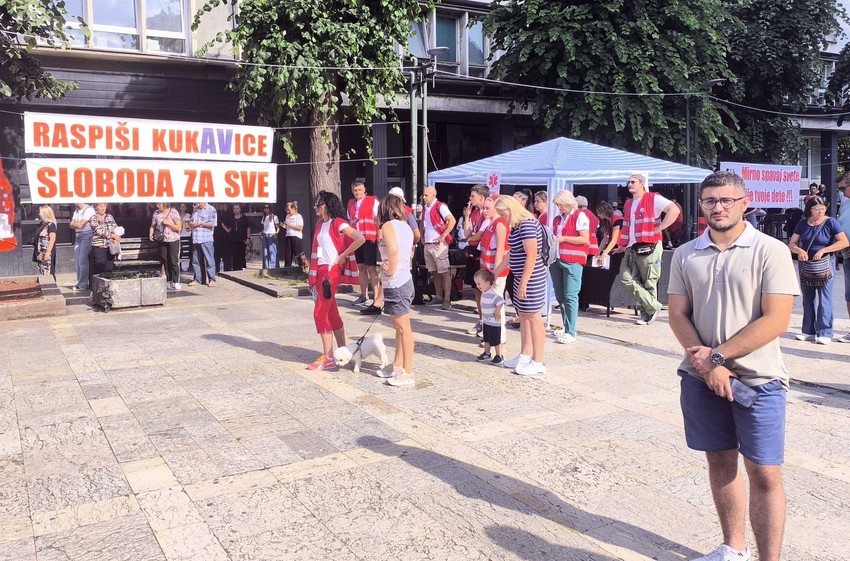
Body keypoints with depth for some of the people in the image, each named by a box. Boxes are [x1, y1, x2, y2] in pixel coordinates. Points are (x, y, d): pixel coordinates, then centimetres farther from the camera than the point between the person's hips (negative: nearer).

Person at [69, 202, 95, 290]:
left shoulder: (89, 210, -9)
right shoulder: (76, 210, 18)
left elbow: (81, 225, -15)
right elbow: (71, 225, 13)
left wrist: (75, 223, 3)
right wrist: (77, 224, -7)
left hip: (86, 236, -9)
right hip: (77, 236, 9)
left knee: (82, 261, -9)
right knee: (77, 261, 7)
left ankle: (83, 285, -4)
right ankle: (80, 282, 14)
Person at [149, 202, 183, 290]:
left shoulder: (173, 212, -5)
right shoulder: (156, 213, 5)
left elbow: (179, 228, -7)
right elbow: (153, 226, 10)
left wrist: (168, 223, -16)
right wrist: (151, 234, -8)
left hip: (173, 240, -4)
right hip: (162, 240, 4)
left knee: (174, 261, -4)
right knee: (164, 261, 5)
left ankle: (176, 282, 1)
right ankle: (168, 282, 12)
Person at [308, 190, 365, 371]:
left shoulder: (338, 223, -10)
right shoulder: (320, 224, 13)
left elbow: (360, 239, -20)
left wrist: (343, 256, -14)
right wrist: (313, 274, 11)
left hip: (332, 271, -8)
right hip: (321, 271, 8)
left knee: (320, 313, -9)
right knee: (331, 313, 11)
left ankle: (328, 358, -3)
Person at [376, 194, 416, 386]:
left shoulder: (388, 225, -10)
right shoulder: (406, 227, 14)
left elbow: (393, 250, -26)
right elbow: (407, 253, 8)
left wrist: (391, 271, -15)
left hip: (395, 282, -9)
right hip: (404, 279, 9)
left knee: (403, 327, -4)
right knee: (399, 326, 17)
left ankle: (408, 372, 2)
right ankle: (398, 365, 27)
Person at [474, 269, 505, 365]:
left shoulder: (494, 294, -27)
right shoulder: (484, 293, 4)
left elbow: (501, 302, -39)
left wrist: (497, 312, -28)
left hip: (495, 323, -9)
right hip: (486, 321, 9)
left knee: (496, 341, 4)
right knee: (486, 339, 21)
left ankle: (499, 356, 18)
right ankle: (487, 354, 37)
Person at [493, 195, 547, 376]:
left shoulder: (528, 224, -18)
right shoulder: (517, 226, 11)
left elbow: (531, 256, -22)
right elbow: (511, 253, 20)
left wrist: (523, 283, -21)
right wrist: (495, 273, 23)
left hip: (531, 277, -10)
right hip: (522, 276, 10)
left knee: (533, 317, -4)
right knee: (523, 315, 15)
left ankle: (538, 363, 4)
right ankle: (525, 355, 26)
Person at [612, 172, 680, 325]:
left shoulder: (653, 199, -7)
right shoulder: (628, 204, 18)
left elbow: (674, 210, -18)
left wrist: (659, 228, -17)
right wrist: (622, 245, 21)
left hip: (649, 248, -8)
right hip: (632, 249, 8)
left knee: (649, 283, -1)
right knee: (626, 278, 0)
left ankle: (647, 314, 11)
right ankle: (653, 307, 7)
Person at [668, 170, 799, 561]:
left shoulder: (771, 251, -7)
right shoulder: (686, 255, 4)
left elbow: (776, 320, -13)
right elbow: (678, 315, 2)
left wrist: (718, 355, -15)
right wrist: (706, 364, -12)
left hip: (758, 379, -3)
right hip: (702, 378, 4)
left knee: (765, 474, 0)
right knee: (720, 462, 14)